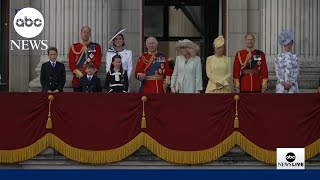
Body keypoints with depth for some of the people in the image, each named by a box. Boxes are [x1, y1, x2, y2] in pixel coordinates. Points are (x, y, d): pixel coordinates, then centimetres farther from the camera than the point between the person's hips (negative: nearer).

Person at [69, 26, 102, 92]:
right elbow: (71, 63, 1)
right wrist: (80, 74, -10)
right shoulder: (74, 47, 7)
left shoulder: (96, 47, 7)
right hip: (78, 78, 0)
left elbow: (98, 62, 1)